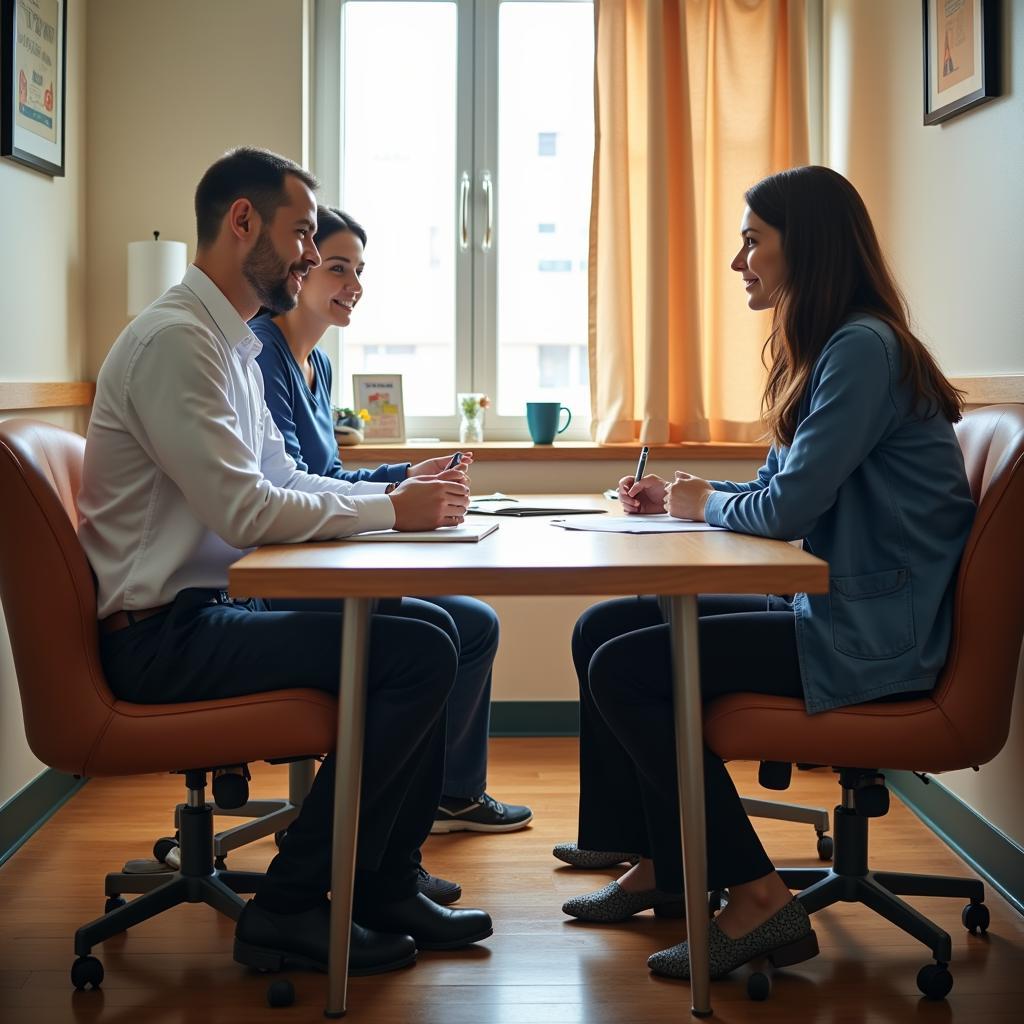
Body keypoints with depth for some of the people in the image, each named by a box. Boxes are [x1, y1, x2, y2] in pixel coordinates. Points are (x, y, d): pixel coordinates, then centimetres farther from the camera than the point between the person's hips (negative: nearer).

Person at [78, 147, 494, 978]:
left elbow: (282, 482, 19)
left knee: (424, 634, 9)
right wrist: (391, 512, -13)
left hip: (210, 609, 10)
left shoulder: (232, 343, 15)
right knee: (418, 657, -19)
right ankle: (289, 909, -7)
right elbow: (244, 511, -23)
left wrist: (401, 492, 4)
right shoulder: (175, 339, -17)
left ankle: (388, 888, 15)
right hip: (165, 633, -10)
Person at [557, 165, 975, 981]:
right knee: (601, 629, 8)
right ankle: (656, 867, 17)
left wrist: (707, 503, -3)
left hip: (867, 637, -10)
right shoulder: (829, 347, 15)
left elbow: (790, 506, -23)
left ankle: (756, 901, -7)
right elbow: (778, 490, 19)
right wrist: (678, 496, 6)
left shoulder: (863, 349, -18)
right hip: (824, 607, 10)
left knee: (623, 669, -15)